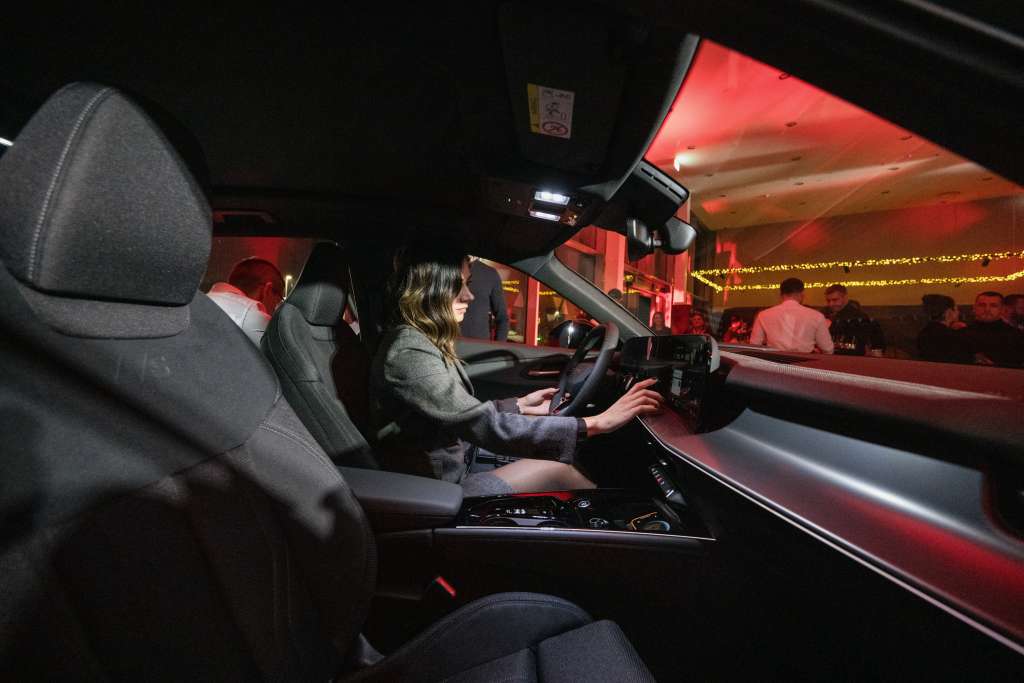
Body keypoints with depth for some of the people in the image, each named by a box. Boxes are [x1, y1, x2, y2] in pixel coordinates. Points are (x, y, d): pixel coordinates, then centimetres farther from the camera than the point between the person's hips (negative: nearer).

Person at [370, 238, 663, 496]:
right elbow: (488, 427, -32)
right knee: (555, 473, -10)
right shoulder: (409, 351, -25)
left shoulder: (422, 342, 5)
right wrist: (594, 423, -31)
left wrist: (519, 405, 4)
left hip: (454, 472, 8)